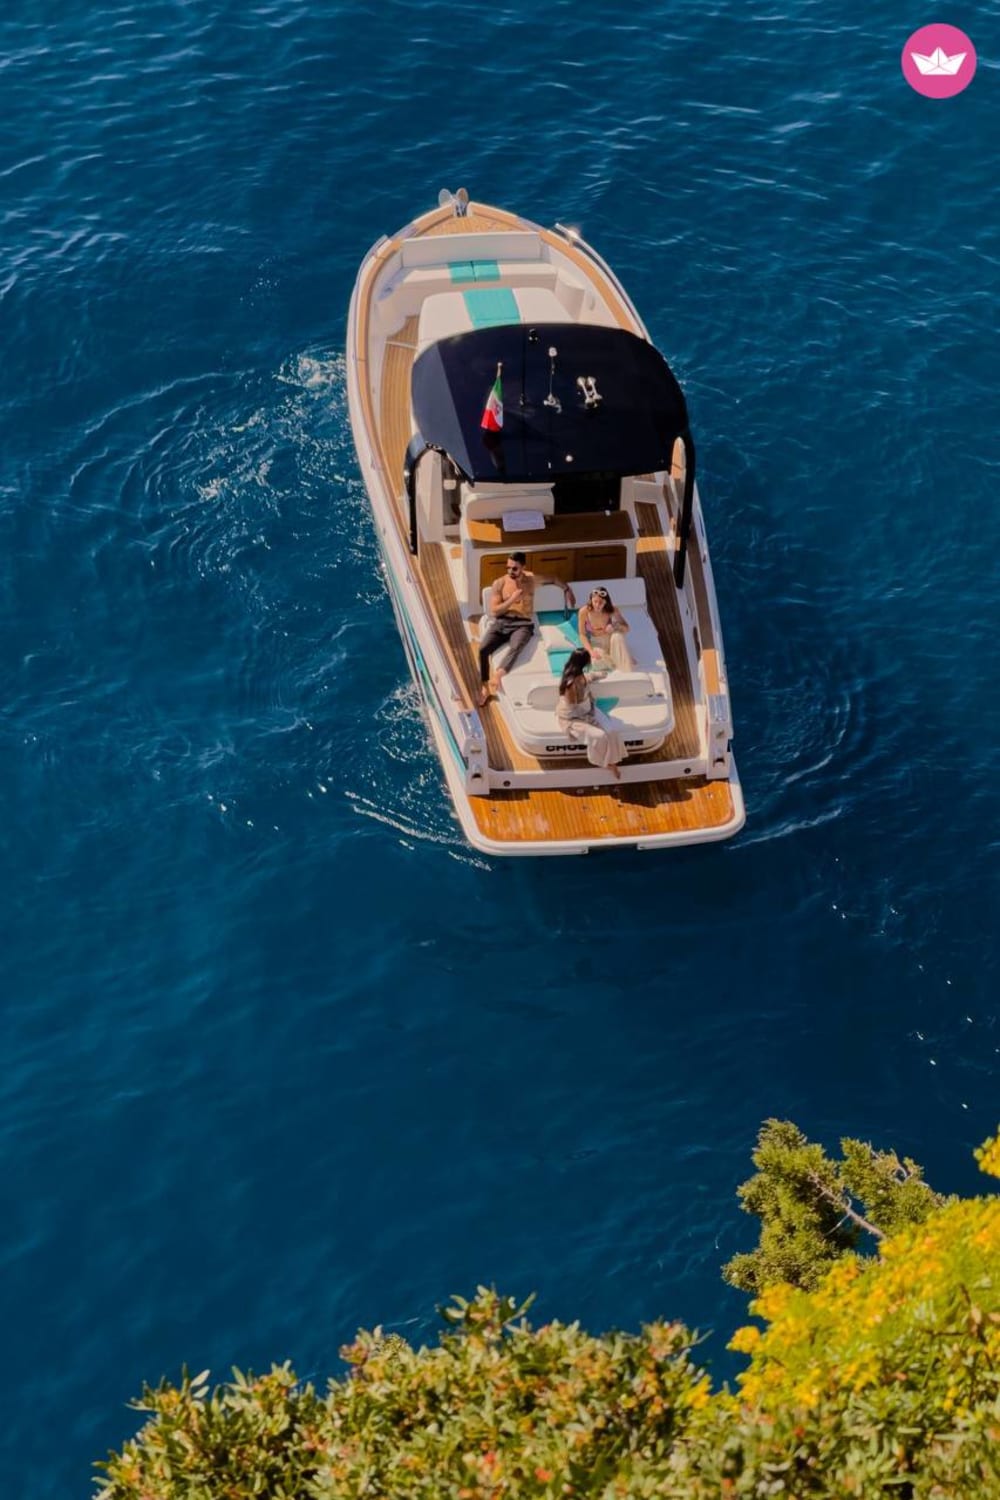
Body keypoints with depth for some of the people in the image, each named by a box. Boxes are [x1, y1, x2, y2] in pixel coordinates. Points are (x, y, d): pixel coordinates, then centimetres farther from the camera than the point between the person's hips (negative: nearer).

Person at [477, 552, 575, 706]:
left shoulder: (532, 579, 8)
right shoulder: (499, 583, 4)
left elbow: (554, 579, 28)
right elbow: (494, 611, -1)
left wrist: (567, 590, 30)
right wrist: (512, 599, -10)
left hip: (522, 624, -1)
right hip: (500, 623, 1)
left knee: (516, 647, -38)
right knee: (481, 649, -25)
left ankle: (498, 675, -52)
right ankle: (485, 687, -14)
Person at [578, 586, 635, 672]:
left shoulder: (612, 611, -19)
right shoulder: (584, 612, -19)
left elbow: (626, 629, -10)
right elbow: (582, 635, -10)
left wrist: (615, 627, -32)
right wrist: (591, 651, -24)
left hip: (611, 642, 1)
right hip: (596, 645, 0)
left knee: (617, 637, -35)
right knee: (597, 661, -34)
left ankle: (628, 673, -32)